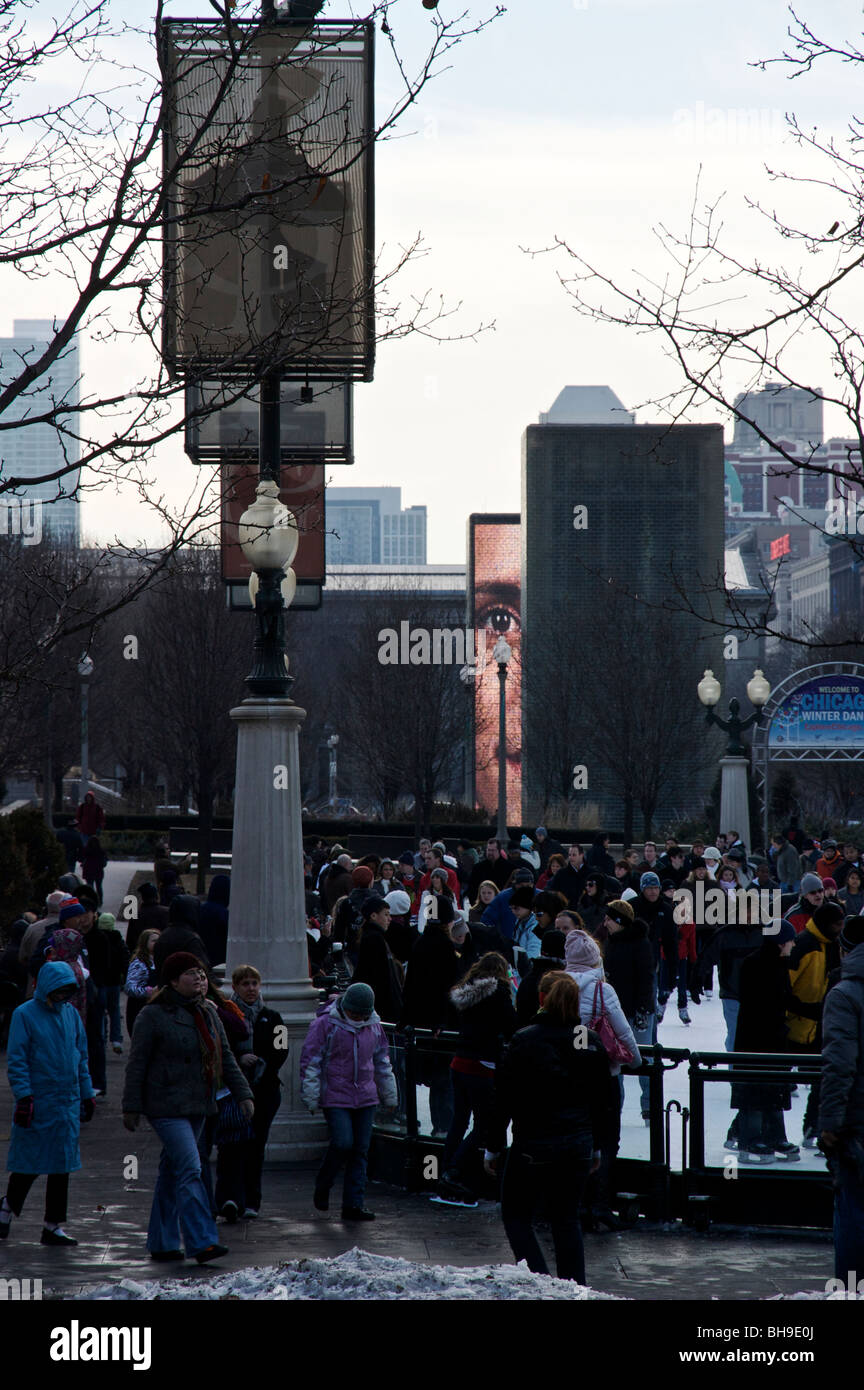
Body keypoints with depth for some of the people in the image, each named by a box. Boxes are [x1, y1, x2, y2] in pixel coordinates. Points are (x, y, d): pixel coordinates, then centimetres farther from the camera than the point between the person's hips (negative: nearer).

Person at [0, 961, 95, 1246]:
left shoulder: (71, 1014, 9)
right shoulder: (25, 1015, -6)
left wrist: (86, 1094, 16)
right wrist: (23, 1095, -15)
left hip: (68, 1103, 5)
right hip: (38, 1102, -5)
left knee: (62, 1166, 5)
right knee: (28, 1162, 0)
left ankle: (54, 1227, 11)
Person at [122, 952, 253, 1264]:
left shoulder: (207, 1013, 12)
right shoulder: (153, 1015, -9)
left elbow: (226, 1058, 16)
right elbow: (137, 1063, -8)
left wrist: (243, 1094, 9)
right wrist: (132, 1107, -9)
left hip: (197, 1106, 7)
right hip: (166, 1106, -7)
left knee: (172, 1173, 13)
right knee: (189, 1170, -16)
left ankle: (162, 1243, 19)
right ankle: (202, 1242, -20)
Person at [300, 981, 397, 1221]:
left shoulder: (374, 1026, 8)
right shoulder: (325, 1025, -8)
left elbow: (382, 1062, 21)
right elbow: (310, 1061, -5)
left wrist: (390, 1097, 24)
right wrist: (312, 1098, -7)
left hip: (365, 1098, 5)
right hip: (335, 1098, -5)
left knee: (360, 1150, 1)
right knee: (343, 1143, -16)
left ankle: (354, 1205, 4)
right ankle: (322, 1188, 10)